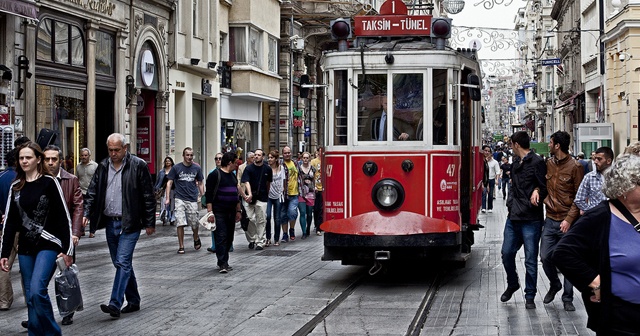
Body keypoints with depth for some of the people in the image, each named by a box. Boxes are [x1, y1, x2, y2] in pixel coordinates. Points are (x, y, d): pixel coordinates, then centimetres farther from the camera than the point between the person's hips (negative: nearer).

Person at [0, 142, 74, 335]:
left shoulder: (49, 182, -3)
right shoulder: (16, 187, 11)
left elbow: (63, 217, -5)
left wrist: (67, 249, -10)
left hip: (48, 245, -5)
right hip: (25, 248, 5)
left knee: (37, 291, -19)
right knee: (30, 298, 6)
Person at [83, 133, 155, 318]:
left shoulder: (138, 166, -7)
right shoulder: (103, 166, 8)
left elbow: (148, 196, -5)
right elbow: (92, 191, 11)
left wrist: (150, 223, -5)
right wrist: (86, 213, -4)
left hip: (129, 223, -6)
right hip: (110, 222, 6)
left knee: (123, 262, -13)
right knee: (121, 264, 12)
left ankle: (115, 304, -17)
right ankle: (133, 301, 24)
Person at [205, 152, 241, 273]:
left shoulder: (232, 176, 17)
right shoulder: (215, 175, -8)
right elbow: (209, 195, -12)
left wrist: (238, 211, 20)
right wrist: (210, 212, -18)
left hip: (231, 212, 8)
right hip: (219, 212, -8)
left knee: (229, 238, 9)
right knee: (221, 237, -12)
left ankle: (223, 262, 18)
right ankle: (222, 264, -14)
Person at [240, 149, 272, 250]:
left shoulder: (267, 169, 5)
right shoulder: (248, 168, -3)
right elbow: (246, 182, -13)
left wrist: (267, 194, 21)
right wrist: (249, 194, -28)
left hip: (262, 197, 1)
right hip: (249, 197, -1)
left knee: (261, 220, 0)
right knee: (249, 219, -5)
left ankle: (260, 242, 6)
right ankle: (251, 240, 13)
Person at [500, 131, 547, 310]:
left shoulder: (537, 162, -8)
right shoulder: (515, 164, 16)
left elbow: (545, 187, -7)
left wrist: (537, 191, -27)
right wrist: (511, 203, 9)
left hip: (531, 219, -7)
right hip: (513, 218, 7)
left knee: (530, 259, 1)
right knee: (507, 253, 10)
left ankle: (530, 296, 11)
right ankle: (512, 284, 33)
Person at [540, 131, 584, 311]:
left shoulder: (575, 167, -9)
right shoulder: (548, 164, 7)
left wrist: (569, 219, -15)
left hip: (567, 222, -5)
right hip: (550, 220, 5)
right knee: (545, 256, 3)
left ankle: (567, 298, 11)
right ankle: (554, 285, 29)